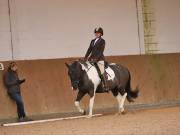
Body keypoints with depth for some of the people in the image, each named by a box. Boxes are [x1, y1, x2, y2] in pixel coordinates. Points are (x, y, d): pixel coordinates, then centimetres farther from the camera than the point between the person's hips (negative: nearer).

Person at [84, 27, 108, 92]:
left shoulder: (102, 41, -4)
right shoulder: (92, 41, 15)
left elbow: (101, 51, -12)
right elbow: (89, 50, 13)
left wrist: (96, 58, -21)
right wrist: (85, 58, 2)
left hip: (99, 59, -7)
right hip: (92, 59, 7)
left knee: (101, 73, -17)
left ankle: (105, 87, -17)